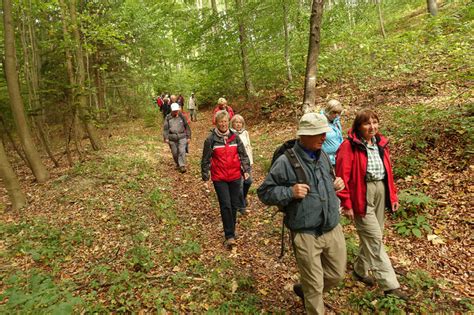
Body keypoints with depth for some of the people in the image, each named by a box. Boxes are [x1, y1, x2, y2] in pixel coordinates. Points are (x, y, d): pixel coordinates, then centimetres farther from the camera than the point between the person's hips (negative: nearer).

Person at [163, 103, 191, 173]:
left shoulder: (182, 117, 5)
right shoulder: (168, 118, 3)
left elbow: (187, 127, 10)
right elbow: (165, 128, 4)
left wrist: (188, 137, 8)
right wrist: (166, 138, -4)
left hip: (182, 137, -1)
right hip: (172, 139, 1)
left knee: (182, 151, -12)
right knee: (175, 153, 8)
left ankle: (182, 166, -6)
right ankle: (178, 164, 29)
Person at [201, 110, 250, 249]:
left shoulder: (235, 137, 3)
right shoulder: (211, 139, -5)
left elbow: (243, 155, 7)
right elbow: (206, 159, 0)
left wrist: (246, 170, -1)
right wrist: (205, 175, 3)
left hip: (235, 177, 3)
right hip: (219, 178, -3)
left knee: (234, 204, 12)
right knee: (225, 205, -6)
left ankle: (231, 226, 34)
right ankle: (229, 236, 3)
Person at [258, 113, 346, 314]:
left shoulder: (322, 156, 6)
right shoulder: (286, 161, -16)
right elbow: (264, 192, -10)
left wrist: (335, 183, 2)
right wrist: (290, 192, -24)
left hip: (333, 229, 7)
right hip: (306, 235, -6)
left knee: (337, 275, 22)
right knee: (314, 285, 10)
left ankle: (305, 290, 47)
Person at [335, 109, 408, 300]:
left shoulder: (380, 143, 8)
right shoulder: (349, 146, -14)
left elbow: (387, 171, 15)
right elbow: (342, 177, -15)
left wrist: (393, 195, 14)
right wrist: (346, 203, -14)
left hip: (381, 192, 7)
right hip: (362, 195, -7)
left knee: (372, 236, 16)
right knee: (375, 238, -2)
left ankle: (361, 269, 37)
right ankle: (389, 284, 12)